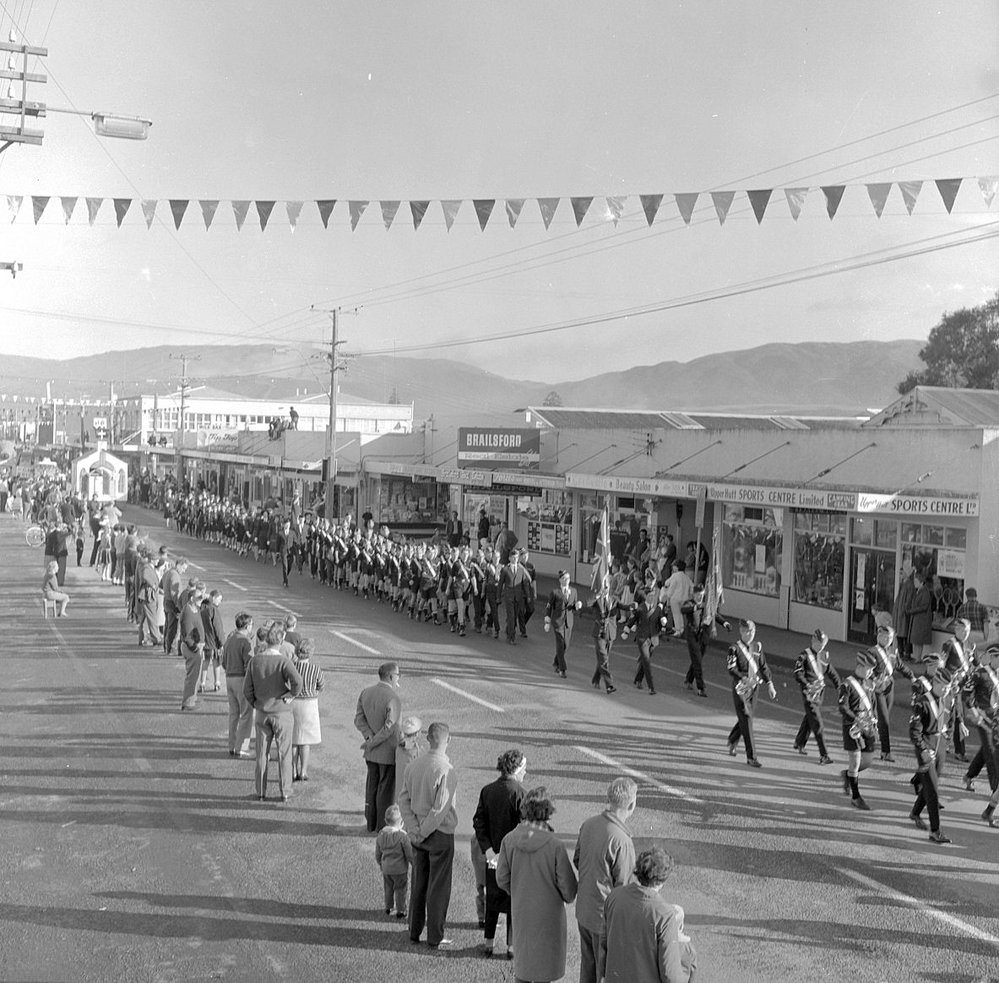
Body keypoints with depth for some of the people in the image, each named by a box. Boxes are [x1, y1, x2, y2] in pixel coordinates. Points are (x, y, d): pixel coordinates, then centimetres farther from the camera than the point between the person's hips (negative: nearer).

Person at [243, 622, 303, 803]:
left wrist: (256, 704, 10)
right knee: (284, 754, 9)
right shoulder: (283, 661, -15)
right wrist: (291, 695, -13)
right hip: (282, 713, -3)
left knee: (261, 754, 13)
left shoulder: (254, 661, -3)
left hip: (261, 713, 3)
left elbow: (247, 689, -2)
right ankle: (285, 792, 13)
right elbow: (297, 680, -31)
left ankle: (260, 792, 17)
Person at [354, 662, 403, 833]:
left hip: (371, 753, 7)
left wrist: (369, 737, -8)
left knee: (372, 786, 17)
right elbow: (389, 728, -24)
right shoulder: (393, 699, -22)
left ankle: (371, 823, 27)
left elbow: (359, 718, 1)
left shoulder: (365, 692, 1)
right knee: (386, 789, 6)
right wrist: (372, 743, -13)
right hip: (388, 752, -7)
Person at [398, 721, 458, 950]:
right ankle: (435, 937, 16)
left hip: (419, 835, 6)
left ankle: (414, 932, 29)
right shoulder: (446, 771, -21)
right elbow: (440, 809, -23)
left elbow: (404, 800, 1)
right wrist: (422, 832, -11)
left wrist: (415, 830, -1)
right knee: (438, 886, 7)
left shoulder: (414, 766, -1)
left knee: (419, 883, 18)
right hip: (440, 835, -6)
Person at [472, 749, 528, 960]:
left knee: (492, 901, 18)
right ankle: (512, 946, 17)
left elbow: (478, 822, -3)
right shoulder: (519, 793, -18)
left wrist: (488, 850, -7)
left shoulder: (487, 790, 0)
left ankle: (489, 943, 24)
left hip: (493, 856, 5)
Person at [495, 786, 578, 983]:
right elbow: (567, 884, -15)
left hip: (520, 910, 3)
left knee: (522, 959, 22)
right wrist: (568, 897, 8)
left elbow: (502, 879, -4)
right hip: (548, 913, -3)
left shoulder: (509, 840, -15)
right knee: (544, 966, 14)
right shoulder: (554, 845, -25)